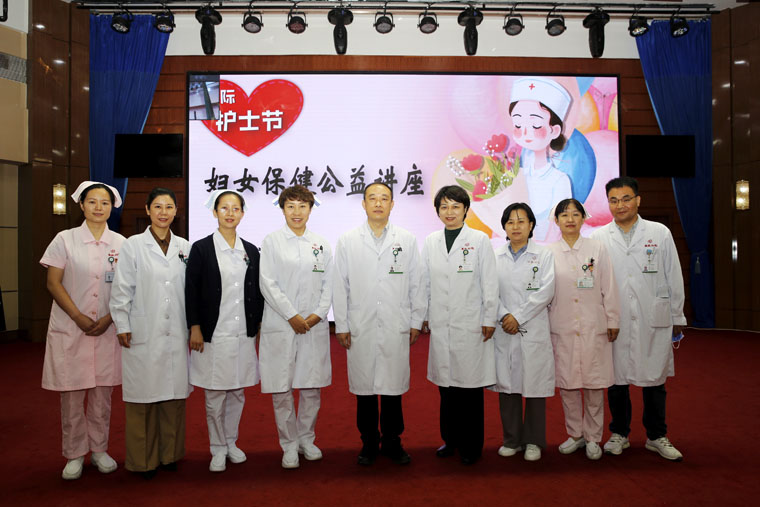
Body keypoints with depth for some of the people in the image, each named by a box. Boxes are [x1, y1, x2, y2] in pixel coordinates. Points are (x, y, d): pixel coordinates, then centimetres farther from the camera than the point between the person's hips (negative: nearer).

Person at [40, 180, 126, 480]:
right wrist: (79, 317, -11)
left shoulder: (121, 243, 4)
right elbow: (53, 283, -2)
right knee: (71, 394, 4)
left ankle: (99, 449, 24)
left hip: (107, 329, 1)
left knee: (103, 393, 8)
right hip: (70, 329, -1)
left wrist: (108, 319, -8)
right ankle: (74, 455, 19)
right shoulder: (65, 239, 0)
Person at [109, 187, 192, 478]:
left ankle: (170, 454, 22)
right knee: (143, 395, 2)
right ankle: (144, 459, 17)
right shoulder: (133, 246, 0)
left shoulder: (184, 247, 9)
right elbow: (122, 289, 0)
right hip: (143, 334, -3)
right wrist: (122, 327, -3)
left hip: (176, 334, 3)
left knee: (174, 394, 8)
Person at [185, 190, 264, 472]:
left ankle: (231, 442, 28)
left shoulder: (250, 251, 8)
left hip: (243, 333, 4)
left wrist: (257, 327, 9)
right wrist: (195, 328, -8)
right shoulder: (201, 248, -2)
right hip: (213, 333, -3)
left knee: (238, 391, 12)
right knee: (215, 394, 5)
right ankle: (218, 449, 20)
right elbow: (191, 291, -4)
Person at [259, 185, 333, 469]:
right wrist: (292, 316, -11)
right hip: (280, 326, -2)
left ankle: (306, 438, 26)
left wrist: (318, 314, -5)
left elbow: (328, 284, 9)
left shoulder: (321, 244, 11)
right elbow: (268, 284, -5)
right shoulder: (271, 242, 1)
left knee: (312, 387, 8)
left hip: (315, 326, 3)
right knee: (282, 390, 3)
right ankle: (289, 445, 18)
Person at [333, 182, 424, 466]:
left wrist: (416, 322, 5)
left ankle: (392, 442, 23)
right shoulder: (347, 242, 5)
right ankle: (369, 444, 23)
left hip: (396, 328, 0)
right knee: (364, 389, 8)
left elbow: (416, 284, 8)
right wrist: (341, 325, 1)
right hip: (361, 328, 0)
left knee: (393, 388, 6)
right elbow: (340, 287, 4)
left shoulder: (407, 241, 7)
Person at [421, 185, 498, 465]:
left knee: (470, 385, 2)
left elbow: (489, 284, -1)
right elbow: (425, 282, 12)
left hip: (470, 325, -3)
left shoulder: (479, 240, -1)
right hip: (440, 324, 3)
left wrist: (489, 320, -3)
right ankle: (450, 439, 26)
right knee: (446, 384, 9)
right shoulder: (431, 241, 8)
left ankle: (471, 446, 17)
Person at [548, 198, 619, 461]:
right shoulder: (549, 252, 3)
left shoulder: (597, 248, 3)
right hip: (562, 328, 1)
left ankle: (593, 438, 20)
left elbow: (609, 288, 4)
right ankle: (575, 434, 23)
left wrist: (613, 321, 2)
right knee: (566, 383, 6)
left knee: (594, 384, 5)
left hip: (593, 326, -1)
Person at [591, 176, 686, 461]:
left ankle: (657, 437, 25)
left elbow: (674, 278, 6)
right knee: (616, 378, 7)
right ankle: (619, 434, 24)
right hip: (614, 322, 0)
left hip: (653, 320, 0)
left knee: (655, 379, 7)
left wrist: (677, 318, 6)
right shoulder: (598, 238, 3)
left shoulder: (660, 233, 4)